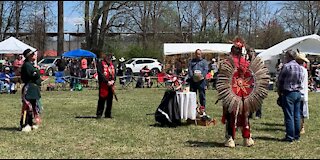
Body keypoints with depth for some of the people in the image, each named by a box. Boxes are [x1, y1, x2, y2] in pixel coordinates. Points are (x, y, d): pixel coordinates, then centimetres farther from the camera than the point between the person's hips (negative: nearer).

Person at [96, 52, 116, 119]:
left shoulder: (111, 64, 16)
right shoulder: (100, 64, -5)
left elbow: (114, 73, 10)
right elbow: (100, 74, -14)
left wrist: (112, 80, -8)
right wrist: (107, 82, -18)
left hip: (111, 85, 6)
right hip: (103, 84, -6)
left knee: (110, 99, 8)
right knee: (102, 99, -7)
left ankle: (108, 114, 17)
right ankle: (99, 114, -1)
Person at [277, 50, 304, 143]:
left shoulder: (286, 66, -12)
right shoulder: (300, 67, 10)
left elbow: (280, 80, -6)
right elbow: (301, 80, 13)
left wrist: (279, 91, 7)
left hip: (288, 93, -7)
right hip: (298, 93, 7)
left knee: (289, 116, -3)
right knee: (296, 116, 11)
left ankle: (290, 137, -1)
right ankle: (297, 136, 17)